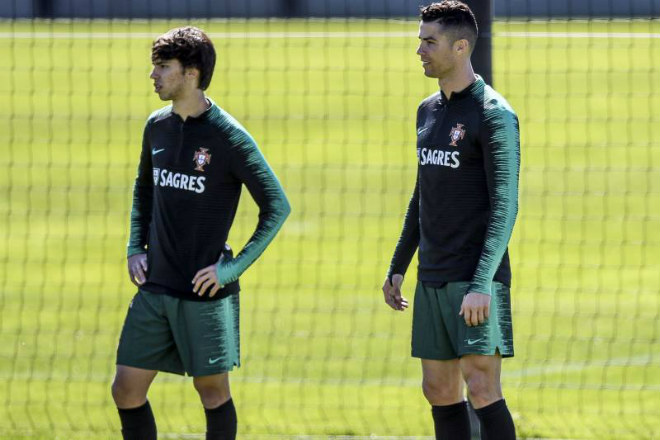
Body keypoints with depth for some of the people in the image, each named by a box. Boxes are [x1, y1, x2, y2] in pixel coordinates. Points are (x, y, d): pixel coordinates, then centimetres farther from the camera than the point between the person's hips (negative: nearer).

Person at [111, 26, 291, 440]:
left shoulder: (229, 137, -13)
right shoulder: (157, 126, 6)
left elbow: (277, 206, -10)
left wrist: (234, 267, -14)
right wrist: (136, 248, 11)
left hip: (206, 295, -6)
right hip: (155, 289, 6)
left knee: (213, 392, 4)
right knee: (126, 391, 3)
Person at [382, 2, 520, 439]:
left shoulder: (494, 114, -10)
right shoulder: (428, 111, 14)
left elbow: (505, 205, -16)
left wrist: (481, 285, -23)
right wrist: (398, 267, 23)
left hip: (477, 280, -8)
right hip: (433, 280, 8)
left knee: (481, 387, -12)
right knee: (439, 390, 8)